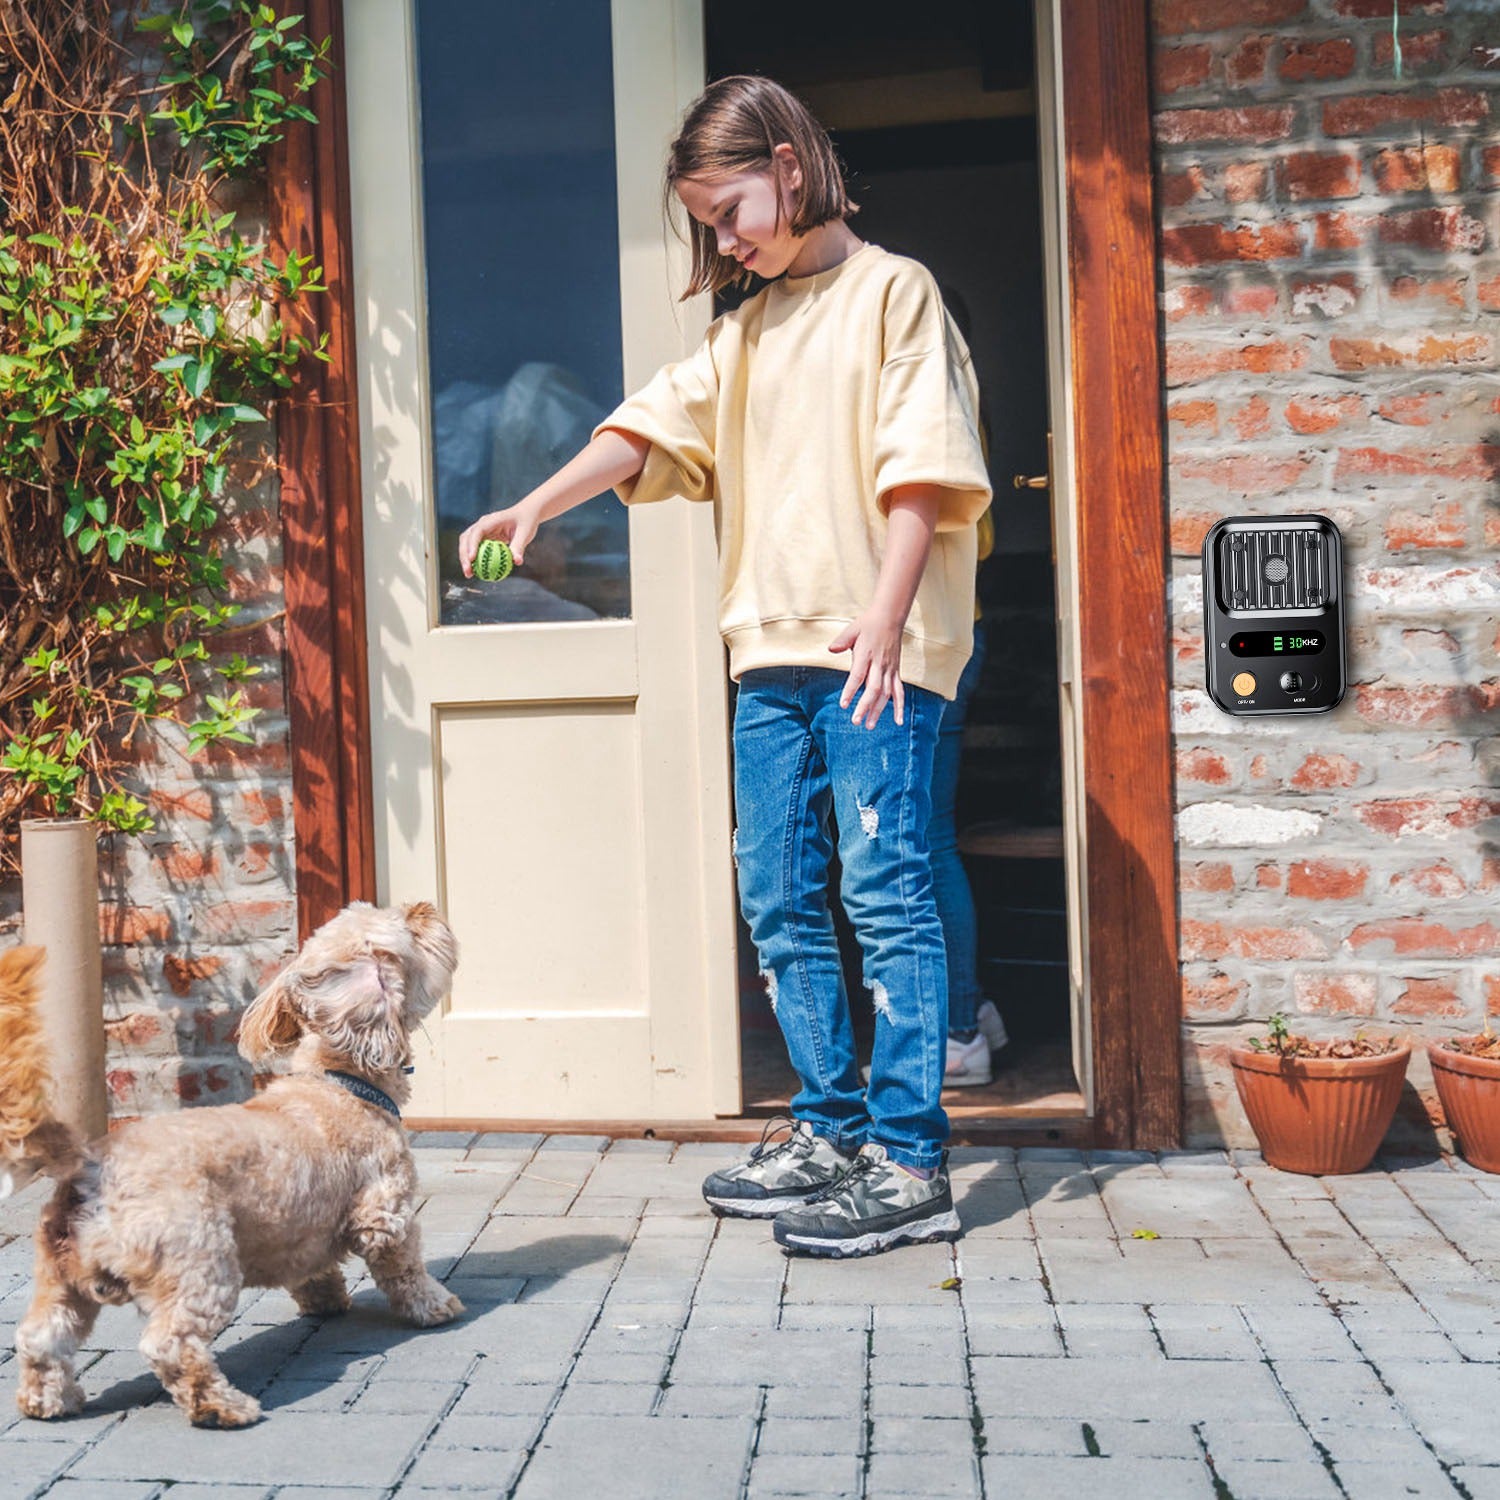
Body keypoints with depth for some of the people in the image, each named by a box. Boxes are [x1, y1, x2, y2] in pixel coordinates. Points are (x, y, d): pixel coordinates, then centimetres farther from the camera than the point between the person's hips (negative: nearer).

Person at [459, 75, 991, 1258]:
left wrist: (885, 620, -18)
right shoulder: (746, 329, 22)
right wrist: (536, 506, 0)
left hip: (877, 651, -7)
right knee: (780, 900, 8)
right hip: (772, 648, 7)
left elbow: (921, 469, -9)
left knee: (887, 895, -8)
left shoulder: (893, 290, 1)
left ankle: (909, 1164, -3)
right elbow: (653, 428, 14)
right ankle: (831, 1133, 19)